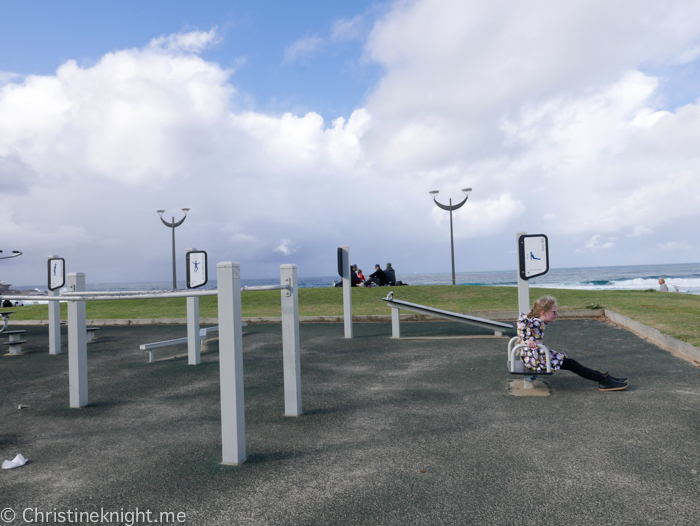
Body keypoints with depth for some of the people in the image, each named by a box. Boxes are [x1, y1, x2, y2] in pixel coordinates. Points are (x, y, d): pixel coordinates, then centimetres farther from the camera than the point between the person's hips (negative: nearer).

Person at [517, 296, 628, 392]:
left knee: (570, 363, 9)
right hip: (535, 359, -10)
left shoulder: (536, 321, 11)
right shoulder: (537, 323, -20)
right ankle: (603, 380, 1)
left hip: (537, 356, 10)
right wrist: (527, 340, -37)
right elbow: (522, 320, -38)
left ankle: (604, 377, 10)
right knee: (570, 364, -6)